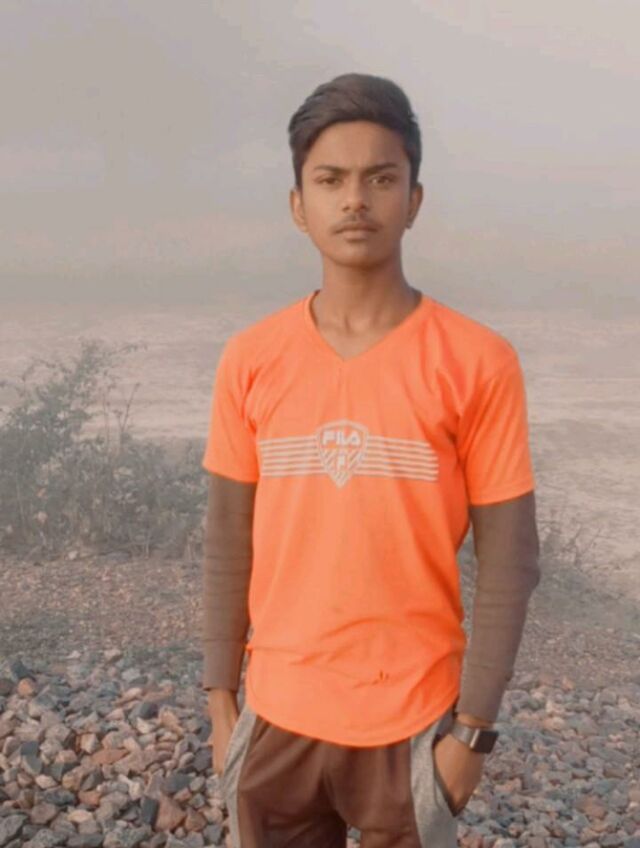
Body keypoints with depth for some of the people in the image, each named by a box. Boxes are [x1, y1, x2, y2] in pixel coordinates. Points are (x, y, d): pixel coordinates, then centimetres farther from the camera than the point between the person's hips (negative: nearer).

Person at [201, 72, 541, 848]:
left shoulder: (479, 364, -12)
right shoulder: (249, 361, -4)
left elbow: (507, 563, -8)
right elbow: (229, 545, 2)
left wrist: (472, 727, -7)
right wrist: (221, 698, 5)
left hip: (412, 723, -2)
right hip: (278, 716, 2)